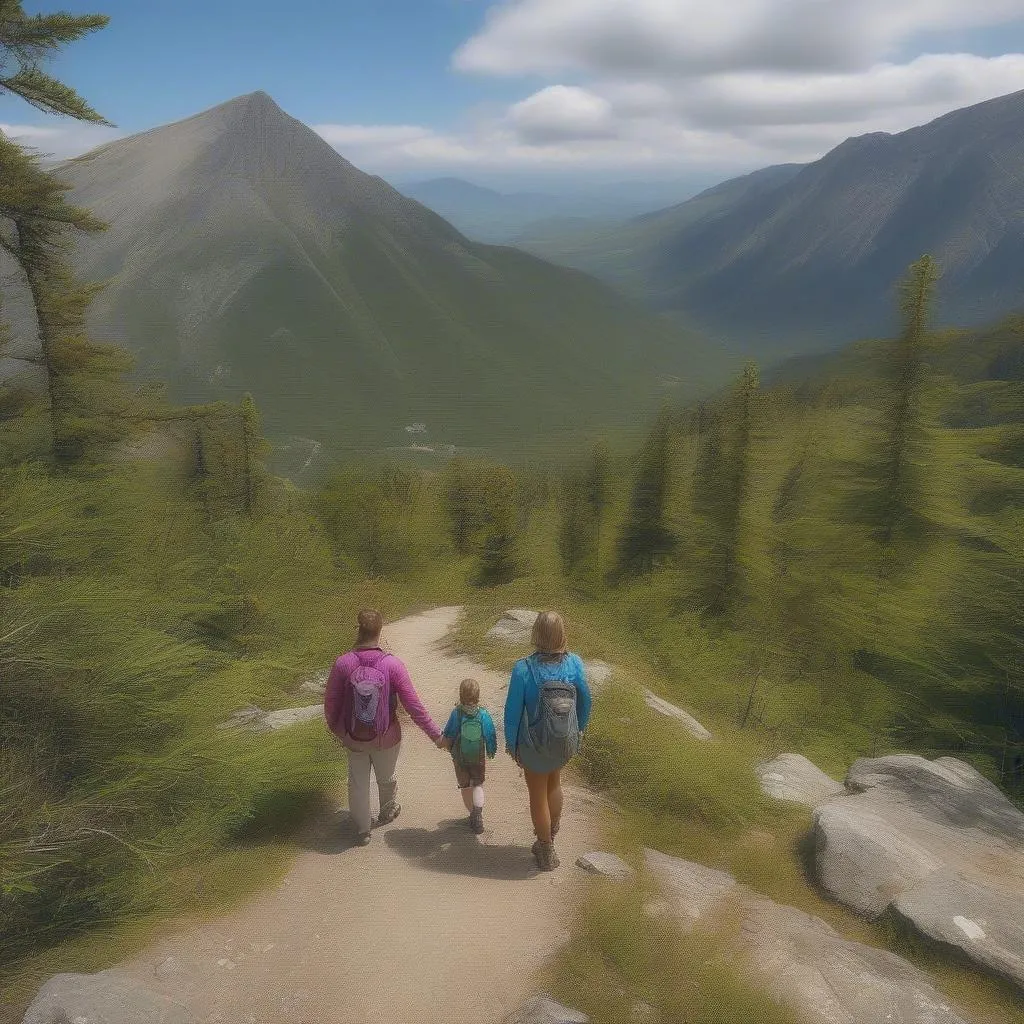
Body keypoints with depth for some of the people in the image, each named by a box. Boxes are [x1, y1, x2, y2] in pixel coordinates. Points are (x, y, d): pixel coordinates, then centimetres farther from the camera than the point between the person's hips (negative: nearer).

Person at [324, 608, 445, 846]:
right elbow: (413, 705, -17)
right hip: (385, 738, 0)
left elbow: (330, 702, -7)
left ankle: (362, 829, 32)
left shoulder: (343, 664, -18)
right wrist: (435, 734, -8)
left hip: (353, 737, 0)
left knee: (358, 783, 20)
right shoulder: (392, 664, -21)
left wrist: (334, 727, 13)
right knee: (387, 778, 26)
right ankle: (388, 812, 52)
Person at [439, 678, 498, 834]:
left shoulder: (456, 713, -17)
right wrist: (491, 752, 13)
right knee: (478, 784, 13)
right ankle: (478, 811, -10)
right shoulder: (484, 714, -14)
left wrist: (450, 748, 11)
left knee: (465, 786, 18)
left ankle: (473, 813, 27)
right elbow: (491, 737, -6)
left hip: (459, 758, 0)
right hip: (479, 757, 0)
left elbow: (448, 739, -11)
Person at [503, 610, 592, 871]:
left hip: (535, 745, -3)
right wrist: (579, 730, 16)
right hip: (566, 743, 3)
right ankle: (551, 835, 52)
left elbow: (513, 711, -18)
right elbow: (585, 701, -2)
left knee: (538, 795, 21)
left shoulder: (523, 669, -26)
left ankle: (547, 853, 39)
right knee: (554, 783, 32)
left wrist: (511, 745, -1)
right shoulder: (574, 664, -17)